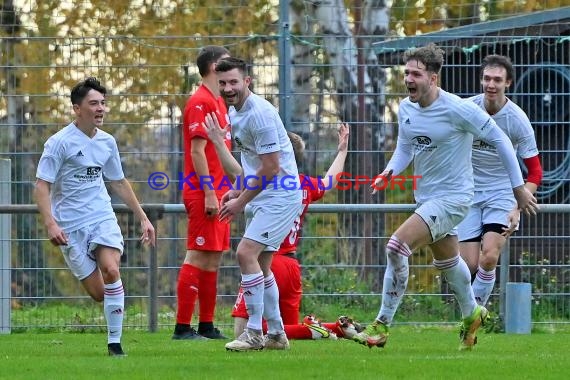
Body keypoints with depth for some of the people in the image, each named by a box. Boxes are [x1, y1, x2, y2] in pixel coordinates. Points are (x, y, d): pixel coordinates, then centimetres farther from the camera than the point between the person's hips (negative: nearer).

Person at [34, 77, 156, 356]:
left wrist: (143, 217, 23)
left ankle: (115, 343, -16)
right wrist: (50, 224, -22)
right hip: (70, 226, -3)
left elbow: (119, 183, 23)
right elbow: (41, 186, -10)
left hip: (103, 218, 3)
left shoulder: (107, 142, 9)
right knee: (98, 293, -7)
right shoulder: (60, 142, -8)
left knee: (111, 271, -23)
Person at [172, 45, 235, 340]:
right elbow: (197, 151, -17)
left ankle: (207, 326, 14)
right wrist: (209, 193, -20)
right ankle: (183, 327, -10)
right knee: (197, 258, -10)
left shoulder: (218, 102, 18)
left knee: (213, 258, 10)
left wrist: (226, 190, 18)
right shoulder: (200, 102, -12)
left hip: (216, 192, 10)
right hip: (203, 193, -10)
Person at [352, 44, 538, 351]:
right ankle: (471, 314, 52)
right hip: (425, 196, 8)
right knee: (447, 260, 26)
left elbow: (498, 139, -11)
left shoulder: (458, 109, -21)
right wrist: (390, 171, -8)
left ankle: (381, 327, -15)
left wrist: (518, 186, -7)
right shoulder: (405, 109, -1)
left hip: (453, 197, -8)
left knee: (396, 247, -22)